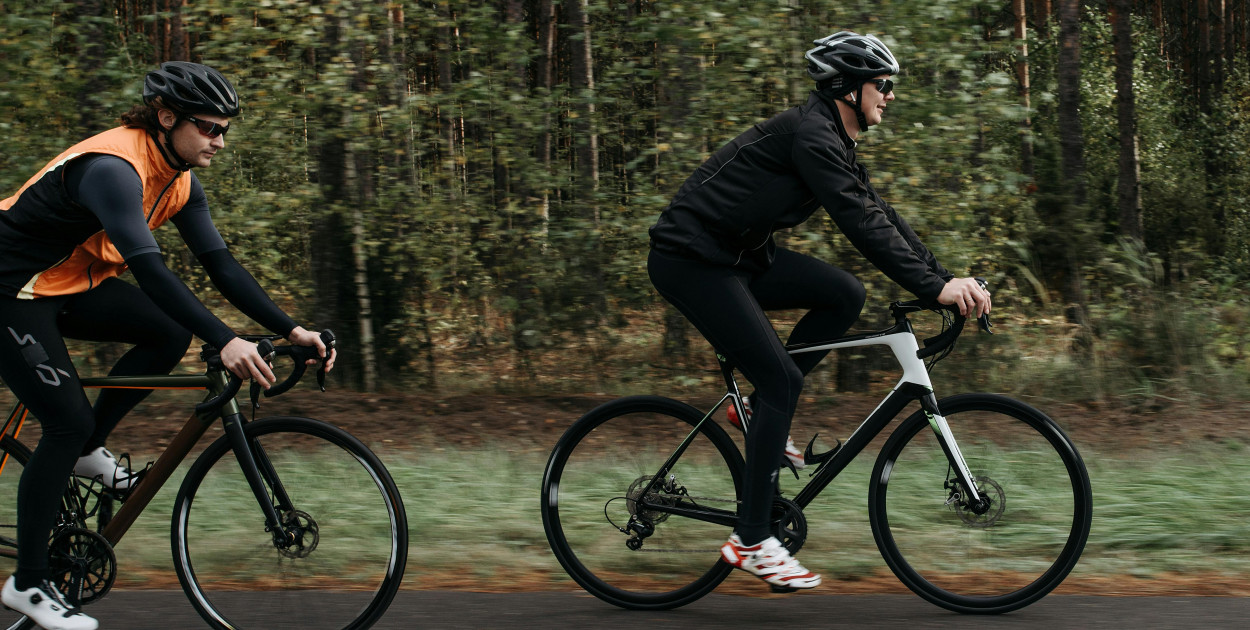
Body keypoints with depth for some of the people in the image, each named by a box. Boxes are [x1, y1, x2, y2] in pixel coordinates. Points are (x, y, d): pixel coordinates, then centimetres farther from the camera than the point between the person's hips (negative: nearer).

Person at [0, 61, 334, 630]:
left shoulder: (179, 180, -1)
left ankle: (87, 450, 8)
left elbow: (220, 263, -1)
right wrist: (224, 341, -47)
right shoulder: (114, 167, -29)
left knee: (170, 334, -7)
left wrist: (289, 329, -12)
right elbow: (148, 268, -39)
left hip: (70, 285, 9)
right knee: (69, 422, -14)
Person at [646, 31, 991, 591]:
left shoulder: (836, 144, 12)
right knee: (782, 380, -13)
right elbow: (862, 224, -27)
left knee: (844, 296, -1)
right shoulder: (810, 135, -19)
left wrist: (948, 278, 1)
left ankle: (761, 413, 9)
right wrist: (935, 287, -29)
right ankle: (750, 540, -7)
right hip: (690, 260, -10)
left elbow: (881, 217, 11)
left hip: (737, 256, 10)